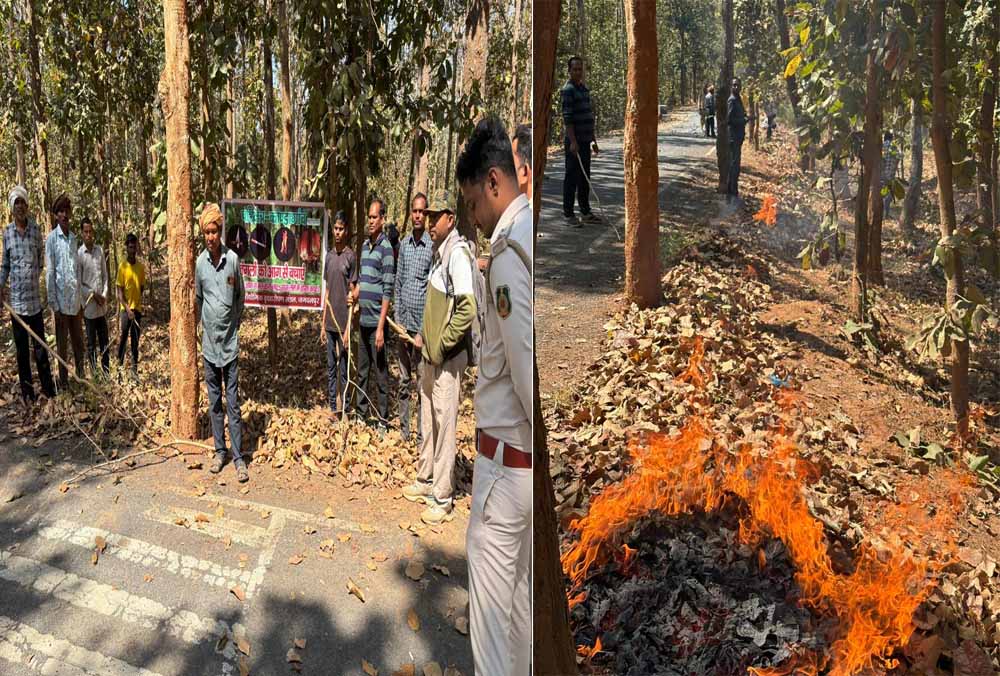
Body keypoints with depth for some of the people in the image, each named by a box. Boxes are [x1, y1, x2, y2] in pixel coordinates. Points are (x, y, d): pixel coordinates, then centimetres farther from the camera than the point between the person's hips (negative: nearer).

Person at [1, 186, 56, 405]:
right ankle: (27, 393, 17)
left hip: (35, 299, -1)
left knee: (40, 348, 2)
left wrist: (34, 281, 3)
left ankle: (49, 391, 11)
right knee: (22, 350, 8)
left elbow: (40, 261, 7)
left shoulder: (36, 229, 0)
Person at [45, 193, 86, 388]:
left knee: (79, 341, 13)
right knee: (62, 343, 4)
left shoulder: (74, 238, 10)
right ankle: (64, 380, 14)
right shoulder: (51, 238, -7)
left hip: (75, 300, 5)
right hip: (61, 300, -5)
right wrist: (54, 304, -11)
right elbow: (49, 273, -8)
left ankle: (80, 375, 26)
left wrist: (80, 296, 12)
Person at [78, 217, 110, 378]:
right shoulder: (79, 254, -10)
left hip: (102, 305, 5)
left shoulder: (100, 250, 5)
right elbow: (79, 283, -9)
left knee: (104, 340, 11)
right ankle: (94, 373, 12)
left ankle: (107, 371, 20)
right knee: (91, 343, 4)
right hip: (89, 306, -5)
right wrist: (94, 295, -12)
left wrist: (105, 295, -1)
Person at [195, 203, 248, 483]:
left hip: (230, 342, -2)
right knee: (214, 402, 11)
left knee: (233, 402, -1)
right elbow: (198, 298, 15)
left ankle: (239, 457, 4)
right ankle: (220, 450, 22)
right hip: (209, 342, 2)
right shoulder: (200, 262, 1)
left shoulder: (233, 259, -5)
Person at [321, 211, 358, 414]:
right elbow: (327, 291, 14)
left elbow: (352, 292, -7)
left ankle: (345, 410, 10)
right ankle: (333, 409, 19)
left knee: (344, 369, 1)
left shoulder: (350, 256, -6)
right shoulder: (329, 256, 11)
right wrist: (323, 325, 12)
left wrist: (348, 329, -11)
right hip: (330, 322, 6)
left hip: (343, 322, -6)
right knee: (330, 367, 11)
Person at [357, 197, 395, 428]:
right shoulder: (364, 245, 13)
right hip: (363, 321, 7)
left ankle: (383, 422, 9)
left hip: (376, 322, -7)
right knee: (362, 372, 15)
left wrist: (381, 327, -18)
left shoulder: (386, 248, -10)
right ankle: (361, 415, 26)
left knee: (380, 374, 0)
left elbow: (387, 292, -14)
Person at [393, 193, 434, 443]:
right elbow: (397, 284, 15)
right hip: (403, 322, 6)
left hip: (421, 324, -6)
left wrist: (423, 332, -14)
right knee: (403, 381, 12)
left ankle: (422, 438, 6)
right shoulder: (404, 244, 11)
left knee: (423, 383, -1)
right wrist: (398, 318, 5)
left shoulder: (433, 246, -8)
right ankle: (403, 432, 22)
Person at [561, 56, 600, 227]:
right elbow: (567, 117, -16)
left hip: (585, 141, 8)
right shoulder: (568, 89, -9)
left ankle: (586, 212, 20)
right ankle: (568, 214, 1)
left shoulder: (584, 89, 16)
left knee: (585, 178, 12)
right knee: (572, 178, -4)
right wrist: (573, 141, -23)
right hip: (574, 141, -8)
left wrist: (593, 141, 20)